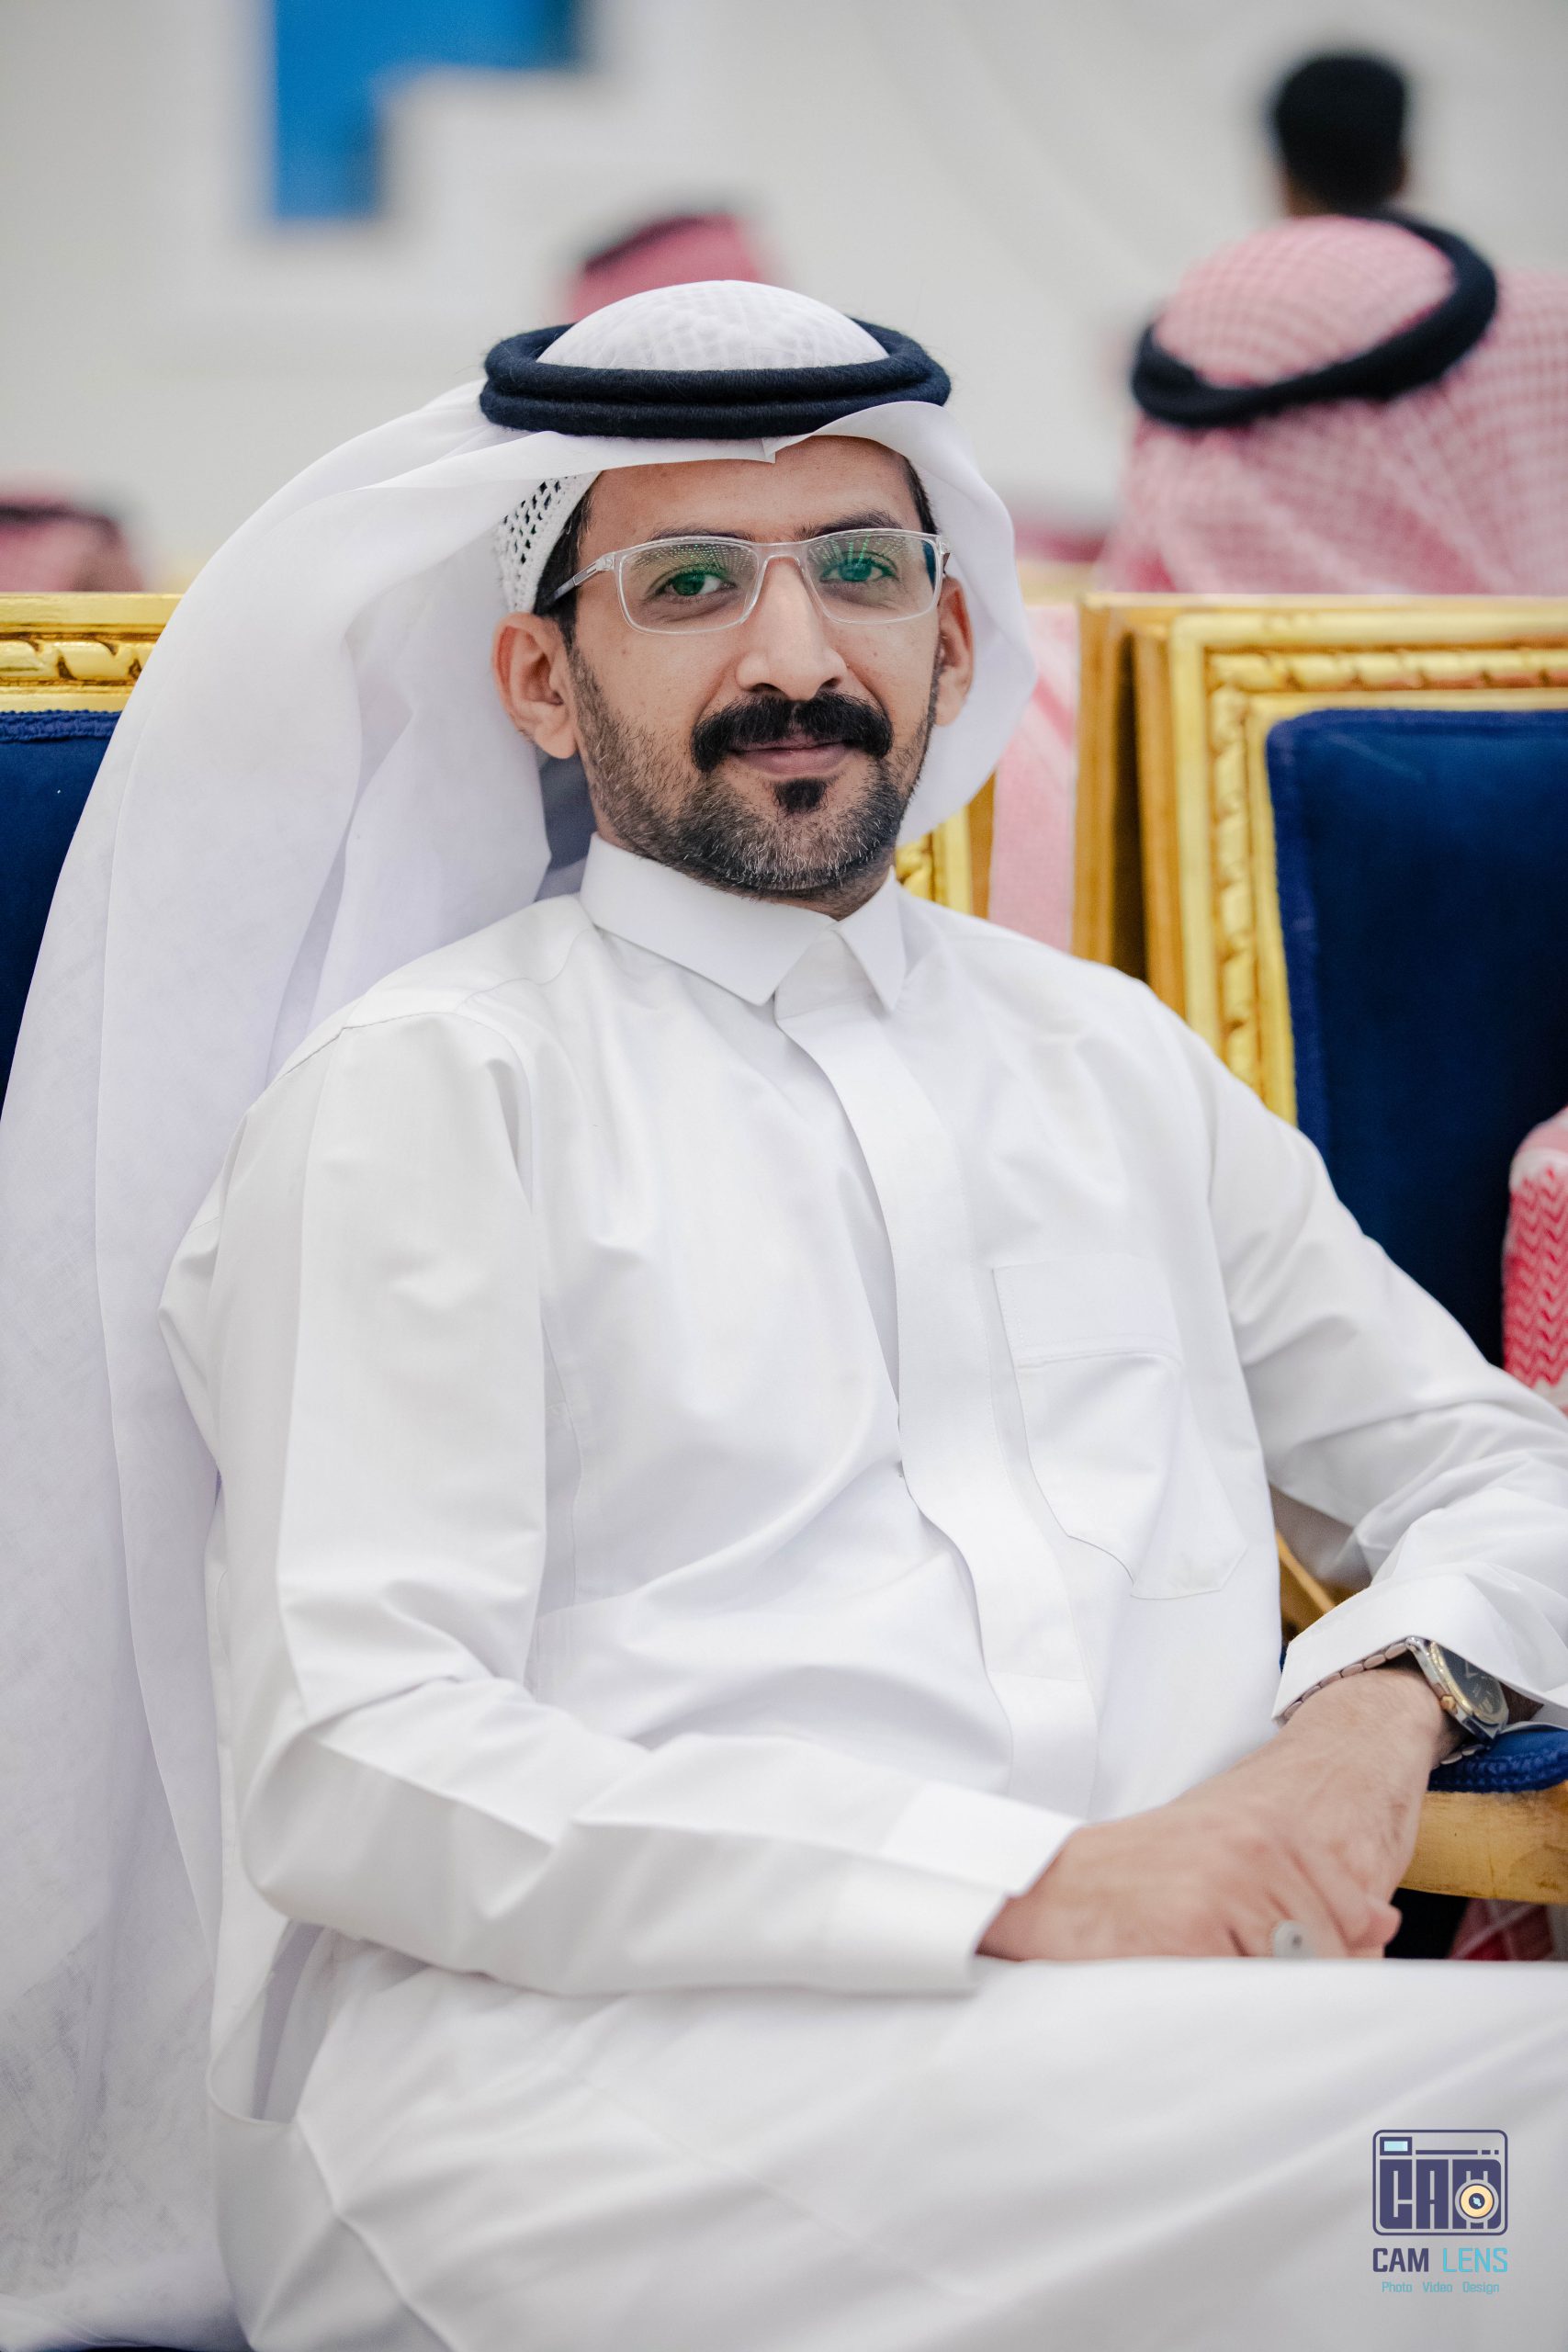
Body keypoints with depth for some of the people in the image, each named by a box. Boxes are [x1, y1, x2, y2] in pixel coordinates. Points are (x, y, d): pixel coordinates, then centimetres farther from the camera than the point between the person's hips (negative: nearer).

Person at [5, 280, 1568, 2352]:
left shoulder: (1114, 1066, 25)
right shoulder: (424, 1087, 6)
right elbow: (348, 1770, -6)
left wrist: (1378, 1702, 5)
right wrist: (1024, 1895, -17)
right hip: (559, 2066, -5)